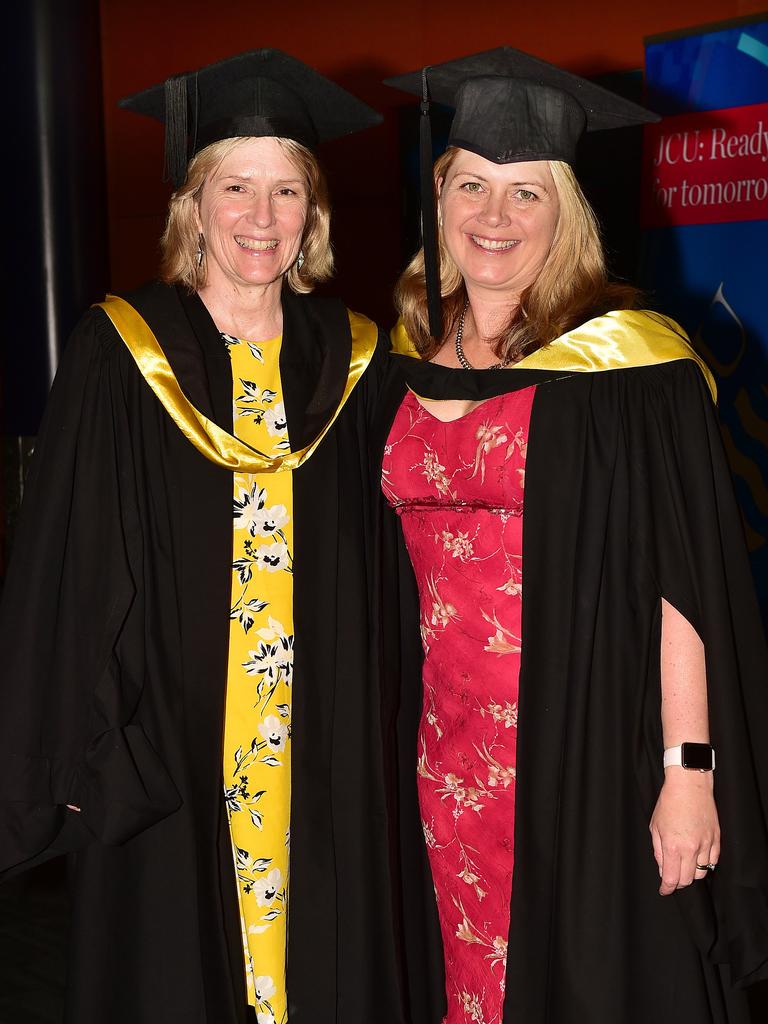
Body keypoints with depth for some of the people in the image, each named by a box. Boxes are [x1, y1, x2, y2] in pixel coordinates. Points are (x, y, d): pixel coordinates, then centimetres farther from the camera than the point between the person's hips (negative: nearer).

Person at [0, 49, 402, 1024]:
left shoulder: (347, 357, 3)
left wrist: (369, 727, 4)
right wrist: (83, 746, -9)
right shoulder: (120, 350, -6)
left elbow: (372, 567, 7)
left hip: (318, 743, 3)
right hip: (167, 737, -2)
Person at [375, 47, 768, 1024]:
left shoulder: (625, 364, -10)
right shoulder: (409, 360, 7)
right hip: (446, 759, 5)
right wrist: (401, 743, 11)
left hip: (587, 759, -5)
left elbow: (685, 580, -13)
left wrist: (687, 770, -16)